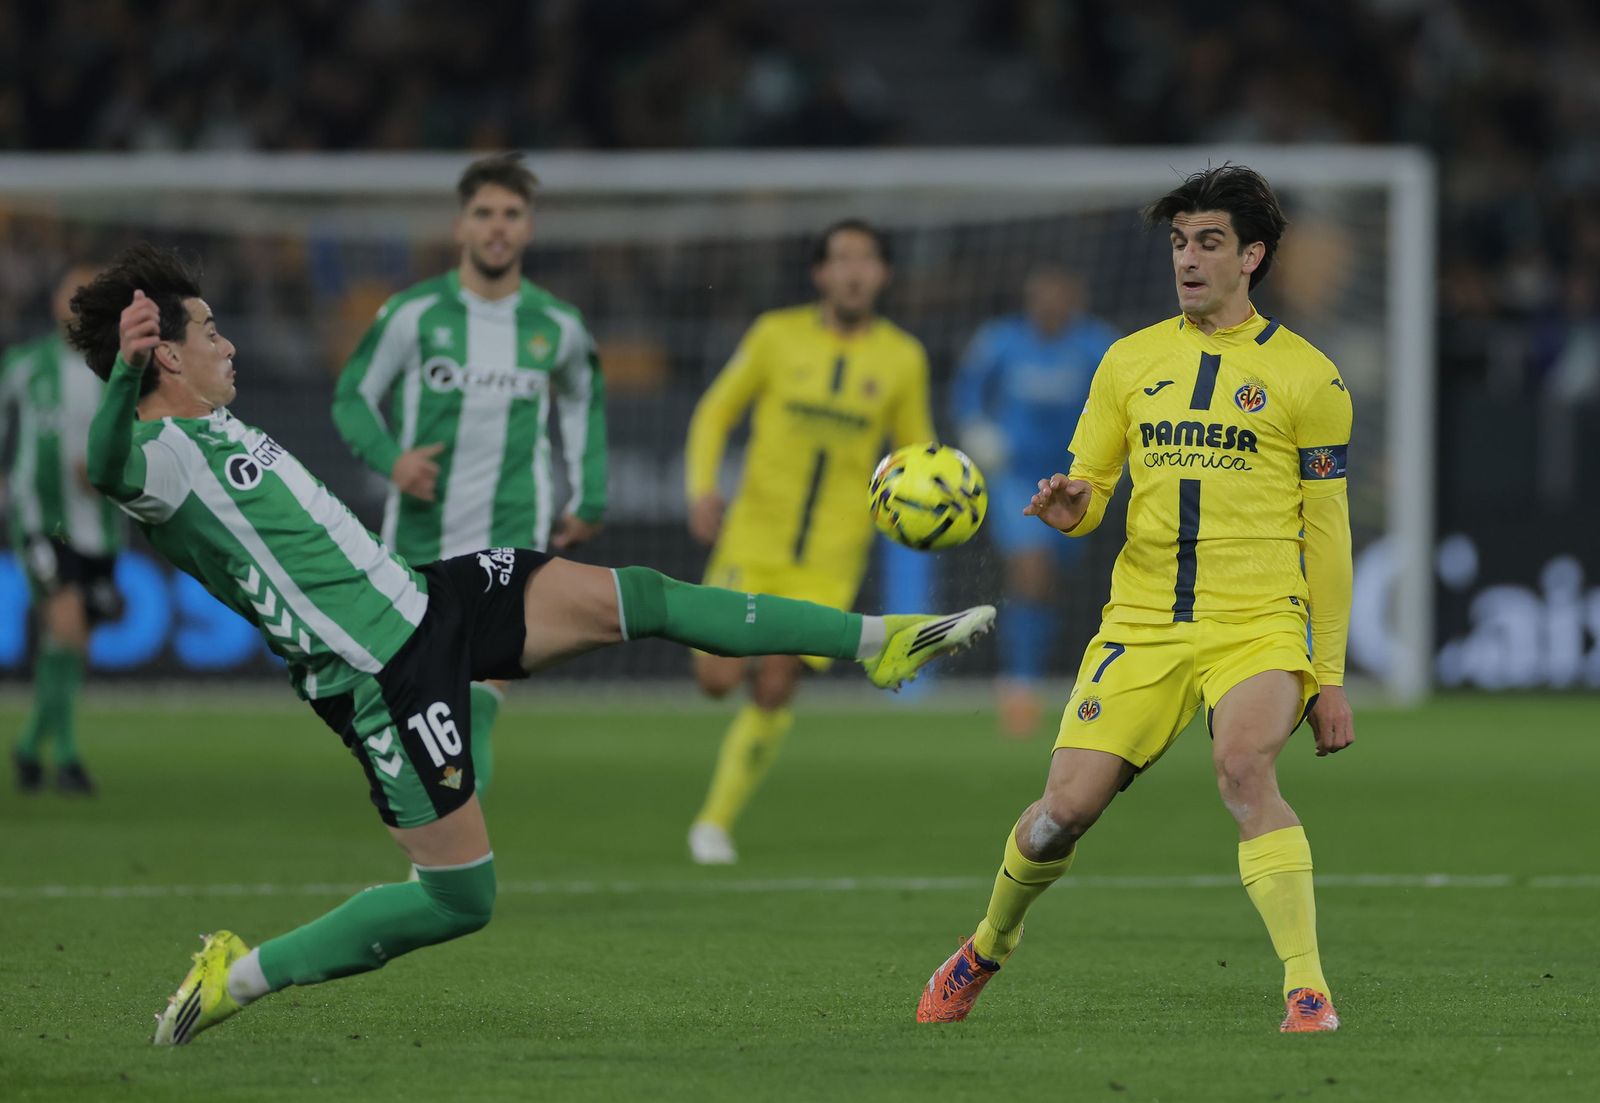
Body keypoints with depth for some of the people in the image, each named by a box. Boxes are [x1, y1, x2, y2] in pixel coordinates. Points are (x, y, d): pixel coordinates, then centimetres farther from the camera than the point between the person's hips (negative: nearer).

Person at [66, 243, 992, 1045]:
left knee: (630, 596, 6)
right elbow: (108, 465, -45)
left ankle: (878, 641, 14)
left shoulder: (214, 425, 12)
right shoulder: (158, 457, -20)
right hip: (383, 673, -10)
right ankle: (238, 978, 6)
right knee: (460, 899, -7)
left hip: (417, 599, 10)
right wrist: (126, 372, -63)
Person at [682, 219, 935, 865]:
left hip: (829, 560, 0)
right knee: (719, 679, -9)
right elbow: (715, 413, 9)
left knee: (774, 691, -8)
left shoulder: (902, 359, 2)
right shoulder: (779, 335, 0)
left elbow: (916, 451, 13)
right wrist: (702, 489, -7)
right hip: (753, 540, 0)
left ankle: (716, 820, 8)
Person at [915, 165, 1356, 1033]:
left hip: (1256, 625, -3)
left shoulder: (1304, 375, 3)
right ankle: (987, 948, 26)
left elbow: (1325, 533, 5)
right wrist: (1069, 506, -11)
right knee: (1066, 807, -4)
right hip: (1143, 622, 3)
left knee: (1244, 767, -31)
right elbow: (1088, 489, 15)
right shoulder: (1131, 361, 11)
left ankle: (1308, 994, -30)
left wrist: (1329, 675, 2)